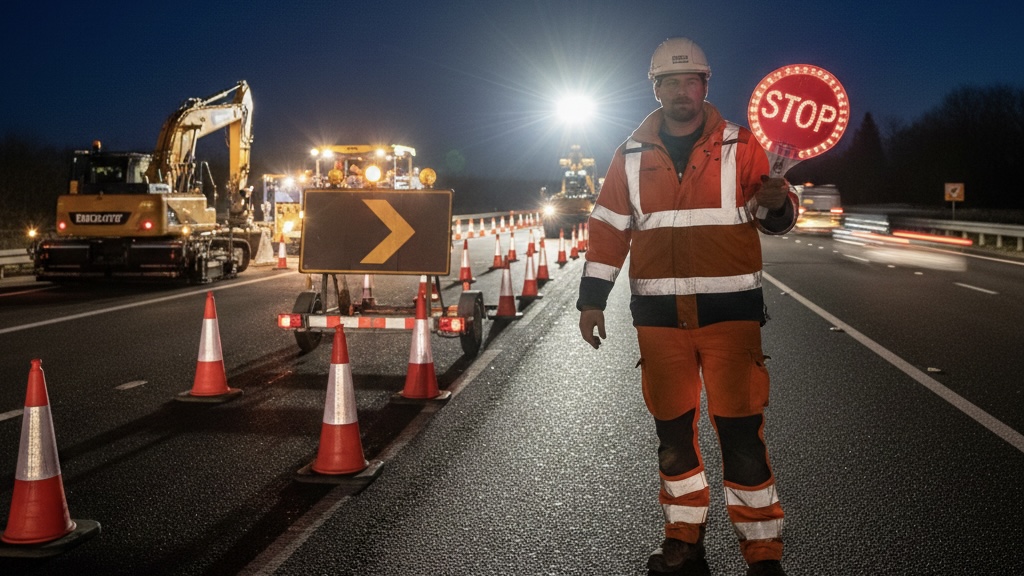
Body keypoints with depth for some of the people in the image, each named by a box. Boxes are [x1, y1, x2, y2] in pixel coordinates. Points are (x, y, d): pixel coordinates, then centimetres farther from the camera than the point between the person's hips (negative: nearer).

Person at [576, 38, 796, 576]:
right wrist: (592, 300, 5)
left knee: (741, 433, -5)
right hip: (659, 315, 3)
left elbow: (778, 217, 1)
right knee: (672, 430, 11)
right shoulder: (632, 156, 8)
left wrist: (776, 202, -24)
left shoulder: (739, 146, 1)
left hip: (730, 310, -3)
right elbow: (608, 229, 9)